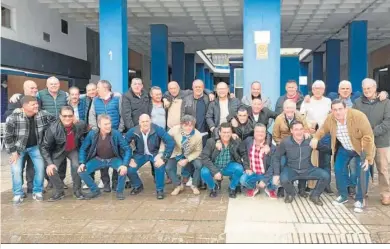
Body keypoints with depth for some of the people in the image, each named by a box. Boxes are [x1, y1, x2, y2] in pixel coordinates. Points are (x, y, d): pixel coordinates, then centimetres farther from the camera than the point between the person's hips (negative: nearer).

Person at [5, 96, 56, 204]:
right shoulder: (13, 118, -25)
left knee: (40, 167, -4)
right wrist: (13, 152, -14)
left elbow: (55, 122, 1)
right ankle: (18, 194, 13)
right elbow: (8, 136, -17)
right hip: (18, 148, -2)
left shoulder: (42, 114, -17)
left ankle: (37, 191, 15)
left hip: (34, 146, 3)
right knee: (16, 170, -8)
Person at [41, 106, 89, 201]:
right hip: (58, 151, 0)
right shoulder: (53, 129, -31)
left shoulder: (81, 124, -26)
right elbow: (44, 147, -20)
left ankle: (77, 190, 3)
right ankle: (59, 191, 11)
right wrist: (49, 163, -27)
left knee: (77, 166, -21)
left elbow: (87, 134, 0)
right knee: (51, 170, -15)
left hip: (74, 150, 1)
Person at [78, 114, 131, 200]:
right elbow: (83, 149, -4)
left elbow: (127, 149, -22)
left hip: (114, 159, -2)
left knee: (123, 169, -31)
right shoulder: (92, 134, -18)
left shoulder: (116, 134, -23)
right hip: (98, 159, 2)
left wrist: (125, 164, -36)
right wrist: (82, 163, -18)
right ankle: (95, 191, 9)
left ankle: (119, 191, -3)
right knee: (81, 171, -15)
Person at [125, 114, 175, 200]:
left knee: (160, 165, -32)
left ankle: (160, 190, -9)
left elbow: (170, 142, -26)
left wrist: (164, 158, -29)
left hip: (155, 153, -2)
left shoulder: (157, 129, -25)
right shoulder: (133, 131, -19)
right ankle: (138, 186, 16)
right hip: (140, 154, 2)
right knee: (129, 169, -18)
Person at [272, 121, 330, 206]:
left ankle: (314, 196, 9)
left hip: (308, 169, 2)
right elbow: (276, 157, -4)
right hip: (291, 169, -2)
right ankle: (290, 194, 5)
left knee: (326, 176, -19)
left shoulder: (310, 140, -11)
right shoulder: (285, 142, -14)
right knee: (283, 179, -33)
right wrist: (276, 174, -8)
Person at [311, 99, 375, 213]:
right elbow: (323, 129, 4)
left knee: (362, 173, -9)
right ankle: (343, 195, 22)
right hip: (344, 148, 5)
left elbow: (368, 137, -28)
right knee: (339, 169, 3)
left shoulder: (358, 116, -33)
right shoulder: (330, 118, -18)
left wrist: (368, 157, -27)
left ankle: (360, 200, 8)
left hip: (361, 149, -4)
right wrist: (315, 138, -14)